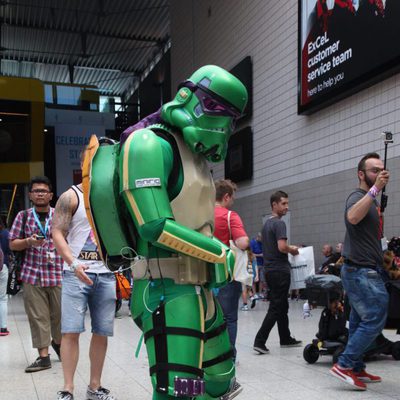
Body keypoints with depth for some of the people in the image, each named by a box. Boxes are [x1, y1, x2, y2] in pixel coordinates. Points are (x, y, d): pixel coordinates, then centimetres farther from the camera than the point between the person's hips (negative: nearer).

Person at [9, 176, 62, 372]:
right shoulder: (23, 216, 7)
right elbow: (12, 244, 9)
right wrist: (28, 242, -11)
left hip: (58, 274, 0)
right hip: (32, 275, 1)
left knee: (60, 313, 6)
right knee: (37, 316, 1)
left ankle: (57, 342, 35)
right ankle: (43, 356, 10)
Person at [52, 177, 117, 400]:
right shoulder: (71, 197, -1)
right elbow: (57, 232, -9)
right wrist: (73, 264, -21)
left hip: (106, 275, 5)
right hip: (76, 273, -4)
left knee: (102, 333, 7)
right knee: (71, 331, -6)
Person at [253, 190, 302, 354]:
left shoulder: (267, 223, 14)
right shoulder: (279, 223, -15)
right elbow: (282, 247, -25)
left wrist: (289, 248, 18)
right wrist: (292, 250, -6)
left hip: (270, 269, 9)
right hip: (279, 270, -9)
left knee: (282, 306, 17)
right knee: (276, 308, -6)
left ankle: (285, 338, 25)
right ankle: (259, 341, -8)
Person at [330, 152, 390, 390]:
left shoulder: (371, 201, 18)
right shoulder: (358, 197, -13)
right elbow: (352, 217, -38)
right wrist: (376, 189, -38)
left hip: (364, 271, 10)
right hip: (361, 271, -10)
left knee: (361, 322, 12)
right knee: (375, 320, -11)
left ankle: (356, 369, 18)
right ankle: (344, 365, -7)